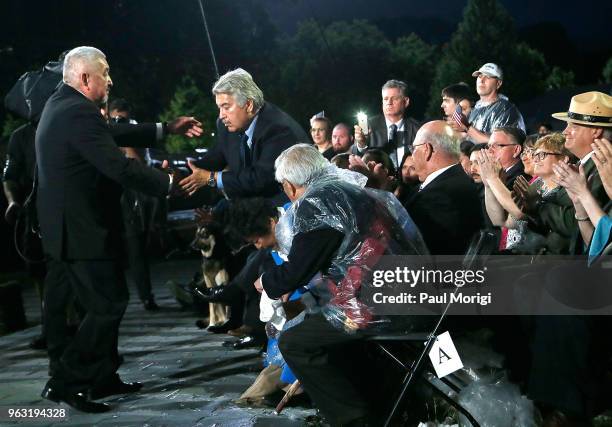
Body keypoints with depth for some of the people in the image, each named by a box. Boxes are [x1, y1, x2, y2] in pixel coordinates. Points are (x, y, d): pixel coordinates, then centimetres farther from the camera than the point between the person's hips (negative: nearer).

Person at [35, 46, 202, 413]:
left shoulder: (62, 105, 12)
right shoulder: (79, 113, -22)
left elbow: (112, 134, 19)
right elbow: (120, 167, -25)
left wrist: (167, 129, 19)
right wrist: (168, 183, -14)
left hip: (69, 226, 11)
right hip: (84, 230, -11)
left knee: (104, 303, 18)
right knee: (109, 304, -4)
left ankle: (103, 378, 25)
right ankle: (65, 382, 0)